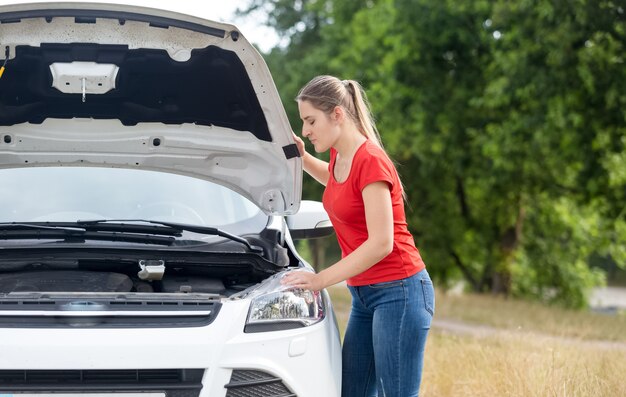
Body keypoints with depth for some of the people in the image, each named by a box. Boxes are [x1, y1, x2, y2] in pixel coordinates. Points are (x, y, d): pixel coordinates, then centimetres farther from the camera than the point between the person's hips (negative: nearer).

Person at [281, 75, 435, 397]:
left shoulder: (370, 161, -17)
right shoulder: (339, 157, 8)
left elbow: (381, 243, -23)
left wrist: (321, 279, -21)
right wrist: (302, 158, 17)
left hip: (397, 293, -9)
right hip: (364, 296, 9)